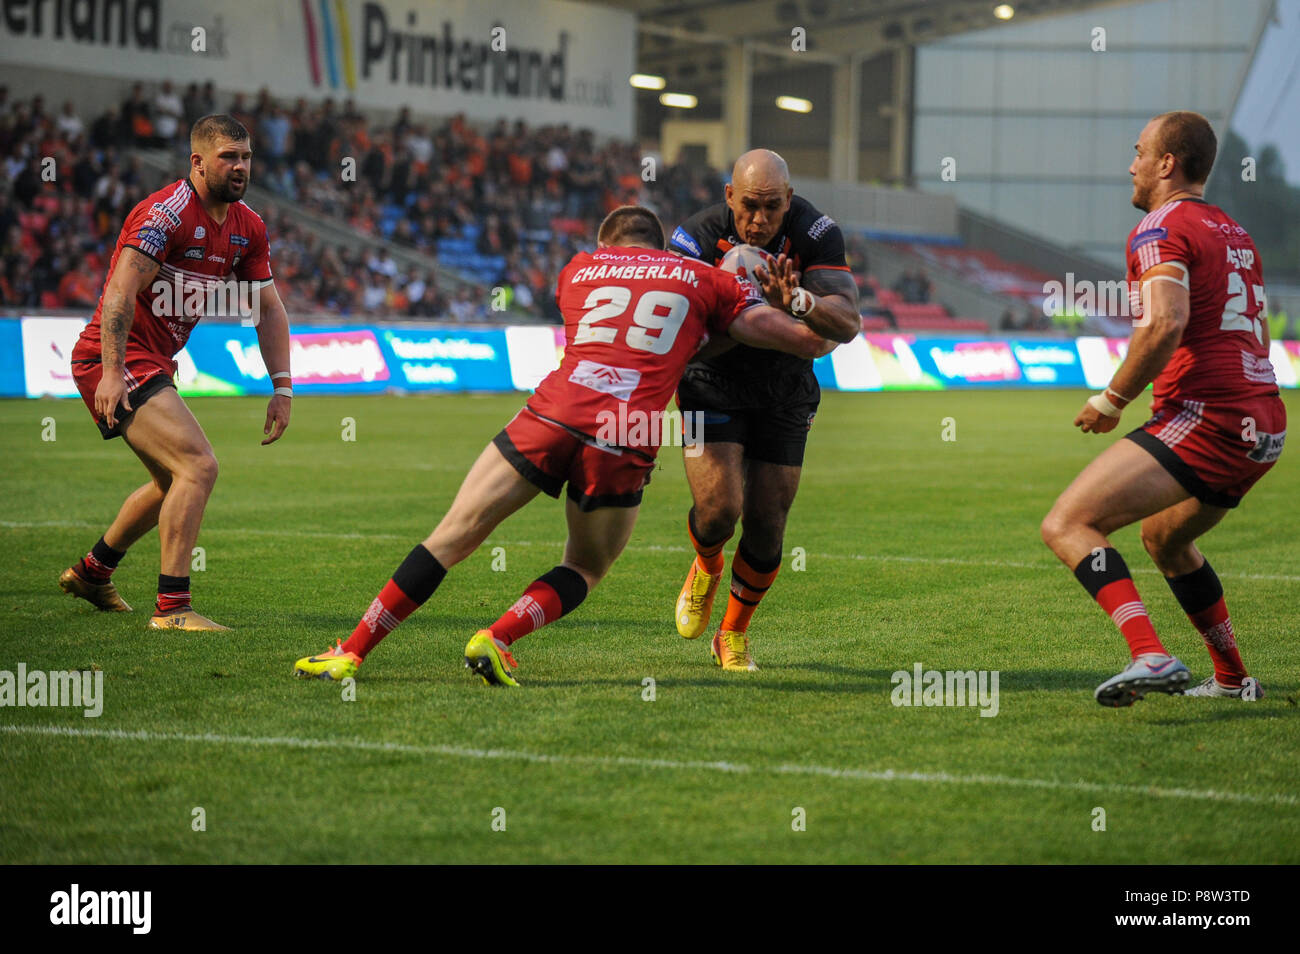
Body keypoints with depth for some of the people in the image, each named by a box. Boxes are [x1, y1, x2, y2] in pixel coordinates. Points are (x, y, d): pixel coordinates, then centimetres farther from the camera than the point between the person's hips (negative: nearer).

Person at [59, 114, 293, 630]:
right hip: (116, 359, -10)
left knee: (174, 481, 26)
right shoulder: (168, 213, -19)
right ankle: (171, 607, -19)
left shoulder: (248, 228, 7)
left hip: (154, 363, 10)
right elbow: (121, 293, -25)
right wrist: (112, 372, -30)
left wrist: (282, 387, 5)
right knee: (199, 465, -22)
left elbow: (269, 310, 13)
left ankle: (91, 572, 44)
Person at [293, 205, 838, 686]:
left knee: (453, 538, 10)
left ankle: (350, 652, 8)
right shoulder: (704, 280, 19)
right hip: (624, 445, -1)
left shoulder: (579, 268, 24)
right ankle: (497, 638, -1)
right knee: (585, 570, 22)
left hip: (554, 412, 1)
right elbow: (809, 340, 16)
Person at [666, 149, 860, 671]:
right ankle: (706, 568, 21)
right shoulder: (698, 236, -21)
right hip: (712, 386, -1)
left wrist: (798, 300, -47)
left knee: (766, 526, -1)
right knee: (719, 509, -17)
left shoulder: (816, 233, -19)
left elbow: (848, 323, -28)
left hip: (784, 395, 1)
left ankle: (733, 634, 24)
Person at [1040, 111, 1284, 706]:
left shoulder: (1160, 229, -7)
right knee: (1163, 538, 32)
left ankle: (1150, 657, -32)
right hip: (1264, 422, 10)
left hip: (1203, 420, -9)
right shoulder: (1235, 233, 22)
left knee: (1066, 527, -15)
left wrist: (1111, 400, -12)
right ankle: (1232, 679, 35)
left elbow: (1165, 325, -22)